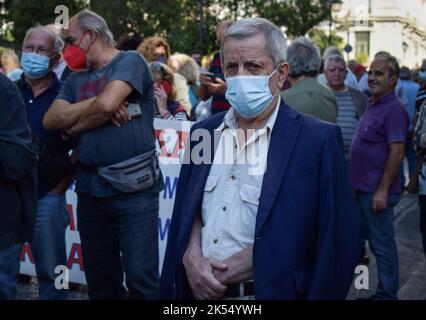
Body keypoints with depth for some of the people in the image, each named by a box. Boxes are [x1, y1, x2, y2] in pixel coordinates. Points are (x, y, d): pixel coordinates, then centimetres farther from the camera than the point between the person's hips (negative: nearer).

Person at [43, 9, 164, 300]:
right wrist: (96, 106, -10)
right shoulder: (77, 79, 15)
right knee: (100, 279, 15)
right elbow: (51, 120, 1)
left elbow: (107, 103, -19)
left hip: (133, 187, -6)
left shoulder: (130, 61, -3)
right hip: (90, 188, 6)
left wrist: (74, 126, -2)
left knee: (141, 278, -4)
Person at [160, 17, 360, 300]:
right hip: (199, 288, 4)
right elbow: (187, 209, 8)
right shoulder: (204, 131, 2)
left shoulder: (319, 139, -14)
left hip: (270, 289, -4)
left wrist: (251, 262, -16)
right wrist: (192, 256, -11)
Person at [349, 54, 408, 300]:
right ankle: (385, 291, 29)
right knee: (376, 241, 17)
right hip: (365, 188, 10)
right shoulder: (374, 105, 14)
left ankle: (386, 294, 11)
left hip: (378, 191, -10)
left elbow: (397, 152, -21)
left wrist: (382, 190, -23)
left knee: (382, 243, -1)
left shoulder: (394, 109, -15)